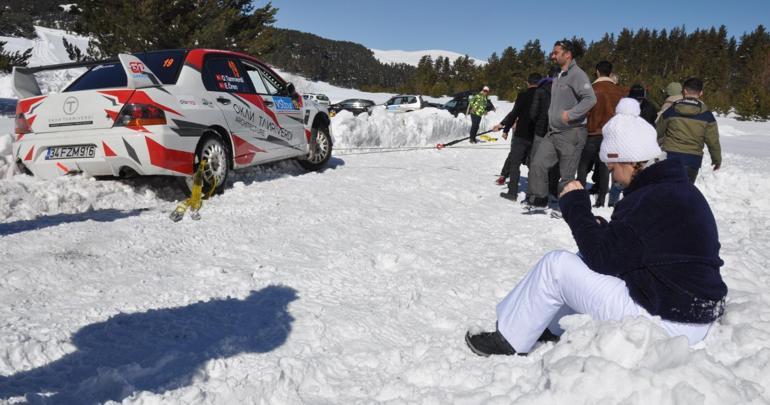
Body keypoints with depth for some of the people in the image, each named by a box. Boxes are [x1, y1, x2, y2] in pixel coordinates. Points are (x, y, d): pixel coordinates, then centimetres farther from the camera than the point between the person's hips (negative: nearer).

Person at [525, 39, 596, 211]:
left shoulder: (576, 74, -13)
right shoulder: (559, 77, 15)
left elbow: (590, 99, -24)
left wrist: (570, 115, -23)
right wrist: (553, 117, 14)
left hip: (571, 133, -8)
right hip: (553, 132, 8)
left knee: (566, 175, 1)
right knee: (538, 166, 4)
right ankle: (539, 201, 16)